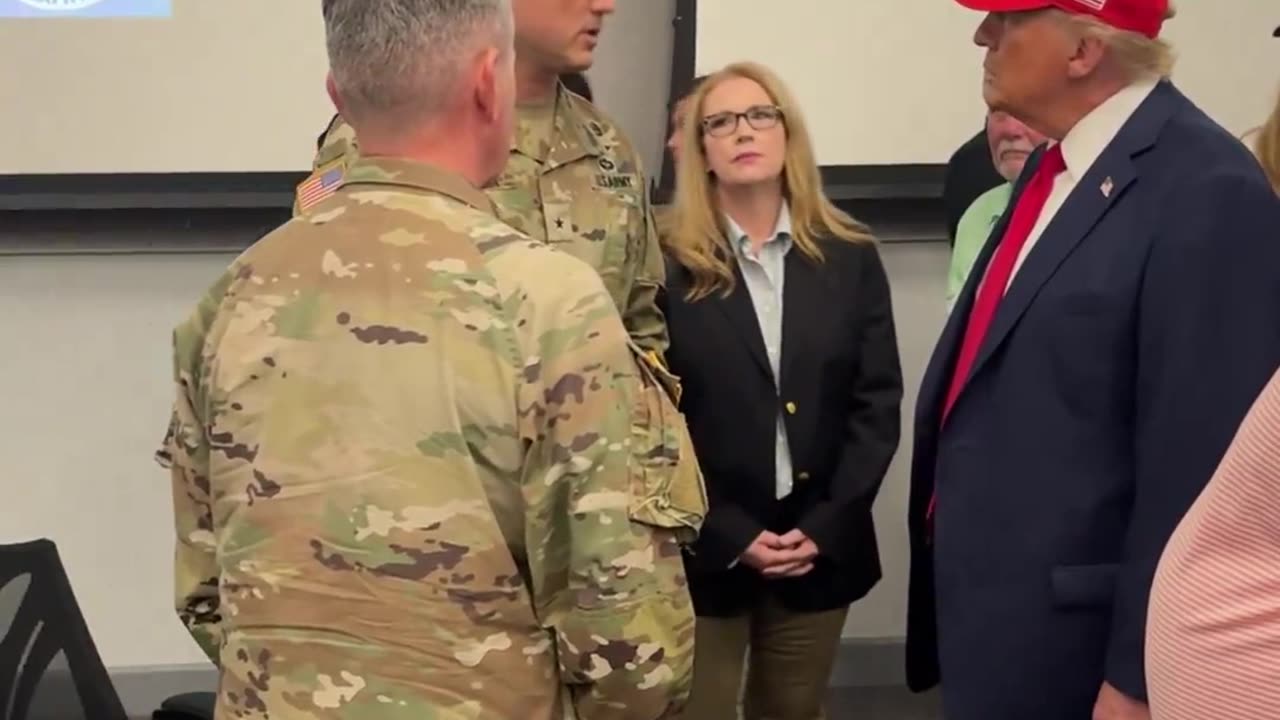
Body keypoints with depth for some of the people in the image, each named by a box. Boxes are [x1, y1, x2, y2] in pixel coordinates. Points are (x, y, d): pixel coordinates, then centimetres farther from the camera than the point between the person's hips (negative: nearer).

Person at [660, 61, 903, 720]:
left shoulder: (850, 259, 4)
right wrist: (730, 534, -13)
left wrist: (825, 528, -8)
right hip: (704, 550, -3)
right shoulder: (668, 267, -5)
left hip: (819, 547, 3)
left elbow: (877, 402, 1)